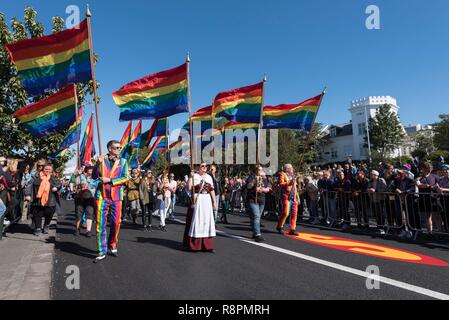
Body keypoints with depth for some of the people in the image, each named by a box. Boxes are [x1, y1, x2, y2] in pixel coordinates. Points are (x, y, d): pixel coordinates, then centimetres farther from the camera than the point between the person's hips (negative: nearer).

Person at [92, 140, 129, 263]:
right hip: (102, 195, -1)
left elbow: (125, 178, -3)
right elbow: (94, 176, 2)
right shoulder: (101, 159, 4)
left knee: (116, 223, 7)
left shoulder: (123, 161, 5)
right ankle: (102, 252, 8)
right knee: (100, 224, 0)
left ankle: (112, 245, 29)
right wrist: (98, 164, -13)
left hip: (116, 196, 1)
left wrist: (109, 180, -12)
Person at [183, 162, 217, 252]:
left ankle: (207, 245, 14)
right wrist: (190, 177, -20)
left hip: (207, 201, 5)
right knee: (196, 220, -1)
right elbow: (189, 187, -13)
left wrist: (214, 201, 8)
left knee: (207, 221, 6)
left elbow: (212, 190, 12)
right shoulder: (194, 176, -2)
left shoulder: (209, 177, 12)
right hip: (197, 201, -4)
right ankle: (192, 244, 11)